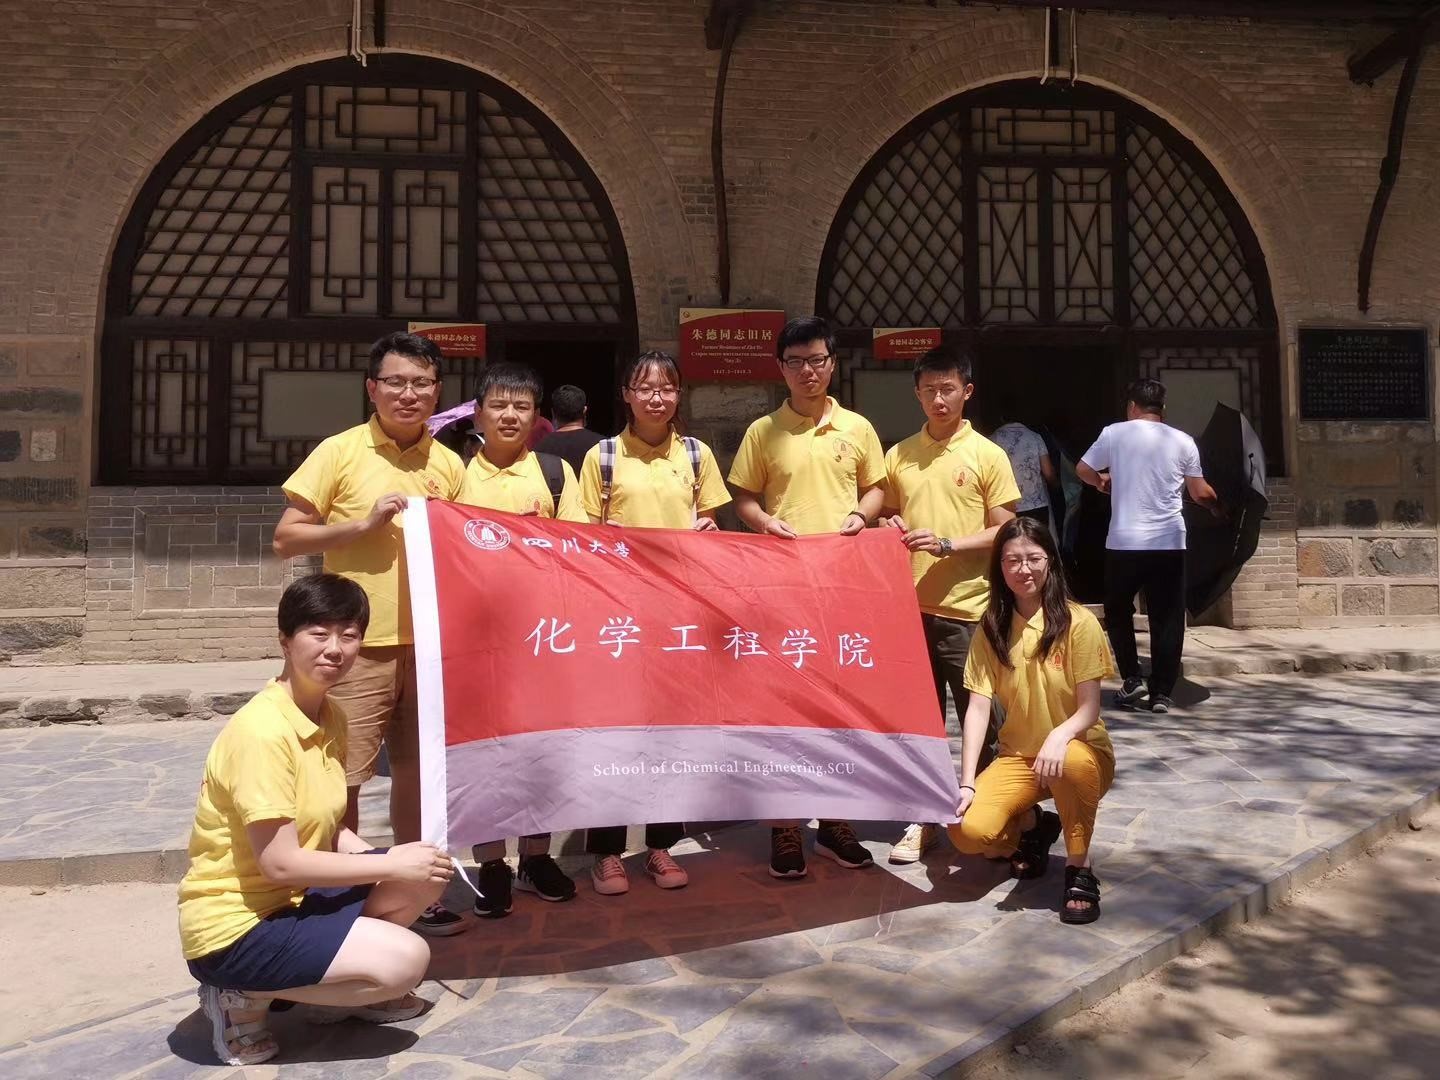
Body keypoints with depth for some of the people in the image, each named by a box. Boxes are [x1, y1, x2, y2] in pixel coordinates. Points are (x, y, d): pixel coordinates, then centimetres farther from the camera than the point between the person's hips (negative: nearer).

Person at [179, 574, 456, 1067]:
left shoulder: (330, 716, 4)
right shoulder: (262, 731, -24)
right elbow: (280, 862, -24)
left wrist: (388, 861, -8)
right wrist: (392, 863, -18)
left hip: (293, 898, 8)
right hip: (234, 927, -8)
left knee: (426, 876, -4)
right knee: (406, 960, -18)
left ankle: (340, 989, 14)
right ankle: (246, 997, -1)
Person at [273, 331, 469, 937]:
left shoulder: (449, 465, 9)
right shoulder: (339, 453, -4)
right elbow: (285, 539, -4)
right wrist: (362, 524, -16)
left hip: (430, 644, 4)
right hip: (359, 644, -4)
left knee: (415, 771, 15)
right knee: (341, 778, 2)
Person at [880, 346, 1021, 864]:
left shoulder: (988, 455, -1)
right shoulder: (898, 455, 9)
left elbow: (1004, 531, -2)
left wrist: (947, 544, -16)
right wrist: (890, 528, -4)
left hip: (966, 607, -3)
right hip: (910, 604, 3)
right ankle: (923, 819, 22)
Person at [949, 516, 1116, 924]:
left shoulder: (1078, 621, -11)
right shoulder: (991, 627, -2)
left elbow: (1089, 708, -15)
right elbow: (978, 707, -9)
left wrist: (1059, 737, -38)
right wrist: (966, 783, -19)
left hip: (1080, 752, -3)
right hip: (1017, 756, 3)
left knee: (1071, 763, -40)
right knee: (967, 831, -23)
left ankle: (1080, 868, -14)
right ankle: (1032, 825, 13)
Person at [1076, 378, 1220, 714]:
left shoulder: (1114, 433, 0)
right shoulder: (1183, 441, 4)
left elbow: (1083, 470, 12)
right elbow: (1200, 493, 9)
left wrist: (1102, 481, 33)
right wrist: (1218, 509, 31)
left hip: (1124, 542, -1)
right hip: (1169, 543, 1)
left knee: (1118, 612, 17)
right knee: (1167, 619, 7)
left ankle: (1132, 679, 10)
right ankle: (1162, 693, 7)